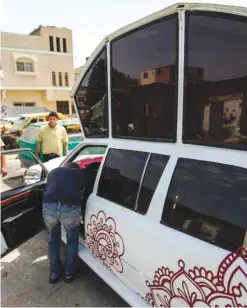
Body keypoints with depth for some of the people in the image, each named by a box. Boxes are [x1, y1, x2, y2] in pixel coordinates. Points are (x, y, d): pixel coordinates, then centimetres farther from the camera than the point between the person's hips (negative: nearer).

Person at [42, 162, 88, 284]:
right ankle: (69, 273, 38)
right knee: (72, 240, 28)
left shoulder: (54, 171, 31)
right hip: (70, 209, -2)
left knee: (53, 239, 31)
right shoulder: (81, 173, 25)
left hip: (49, 207, 2)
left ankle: (54, 274, 41)